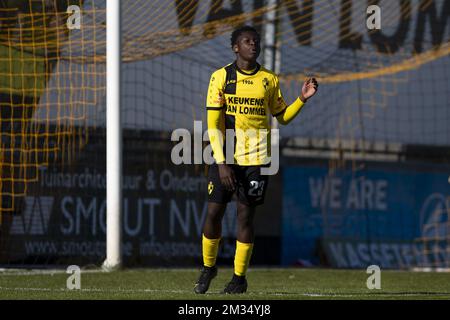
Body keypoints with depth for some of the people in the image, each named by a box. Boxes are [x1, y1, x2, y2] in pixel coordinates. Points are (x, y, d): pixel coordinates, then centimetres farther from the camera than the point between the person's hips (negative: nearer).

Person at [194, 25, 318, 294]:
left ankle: (240, 277, 9)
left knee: (246, 214, 0)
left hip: (256, 159, 1)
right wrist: (221, 163, -11)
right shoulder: (221, 77, 0)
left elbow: (282, 117, 17)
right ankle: (208, 267, 21)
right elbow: (213, 124, -3)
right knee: (214, 212, -1)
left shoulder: (269, 80, 6)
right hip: (225, 157, -1)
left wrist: (302, 99, -2)